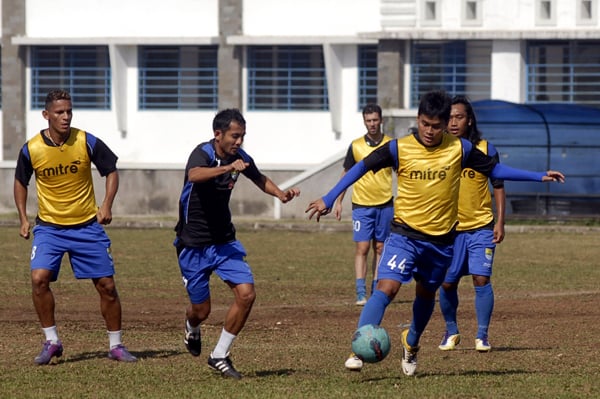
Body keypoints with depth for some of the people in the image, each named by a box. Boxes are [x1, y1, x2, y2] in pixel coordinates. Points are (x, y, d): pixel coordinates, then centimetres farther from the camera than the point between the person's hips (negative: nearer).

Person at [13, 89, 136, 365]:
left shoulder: (87, 142, -10)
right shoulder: (31, 149, -8)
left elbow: (111, 171, 4)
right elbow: (20, 182, 10)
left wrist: (107, 205, -10)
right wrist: (23, 219, 3)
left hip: (87, 226, 0)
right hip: (49, 227, 0)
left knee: (107, 285, 1)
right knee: (40, 278, -20)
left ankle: (116, 346, 17)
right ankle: (51, 342, -5)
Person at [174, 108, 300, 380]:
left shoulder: (239, 157, -2)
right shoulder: (203, 153, -21)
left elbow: (259, 179, 20)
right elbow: (194, 175, -46)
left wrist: (280, 193, 1)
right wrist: (228, 168, -60)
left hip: (224, 241, 5)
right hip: (193, 244, -5)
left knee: (246, 294, -13)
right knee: (201, 310, 3)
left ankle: (219, 356, 2)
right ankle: (192, 330, 43)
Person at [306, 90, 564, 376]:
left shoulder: (459, 149, -4)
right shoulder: (399, 149, -9)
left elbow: (495, 170, 8)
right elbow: (361, 168, 0)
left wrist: (539, 177, 8)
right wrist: (328, 200, -3)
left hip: (442, 238, 3)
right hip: (404, 234, -3)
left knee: (426, 294, 18)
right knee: (386, 287, -20)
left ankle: (411, 343, 46)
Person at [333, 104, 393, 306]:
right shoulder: (356, 146, 1)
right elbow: (346, 174, 10)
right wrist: (338, 201, 7)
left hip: (385, 204, 1)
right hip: (361, 204, -1)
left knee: (380, 248, 7)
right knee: (362, 248, -9)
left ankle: (376, 292, 12)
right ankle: (361, 293, -12)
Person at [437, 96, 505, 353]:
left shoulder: (485, 149, -4)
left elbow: (498, 186, 3)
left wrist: (500, 223, -3)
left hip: (481, 228, -1)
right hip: (448, 228, 1)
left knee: (481, 279, -10)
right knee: (447, 283, 4)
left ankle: (482, 336, -1)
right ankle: (451, 332, 24)